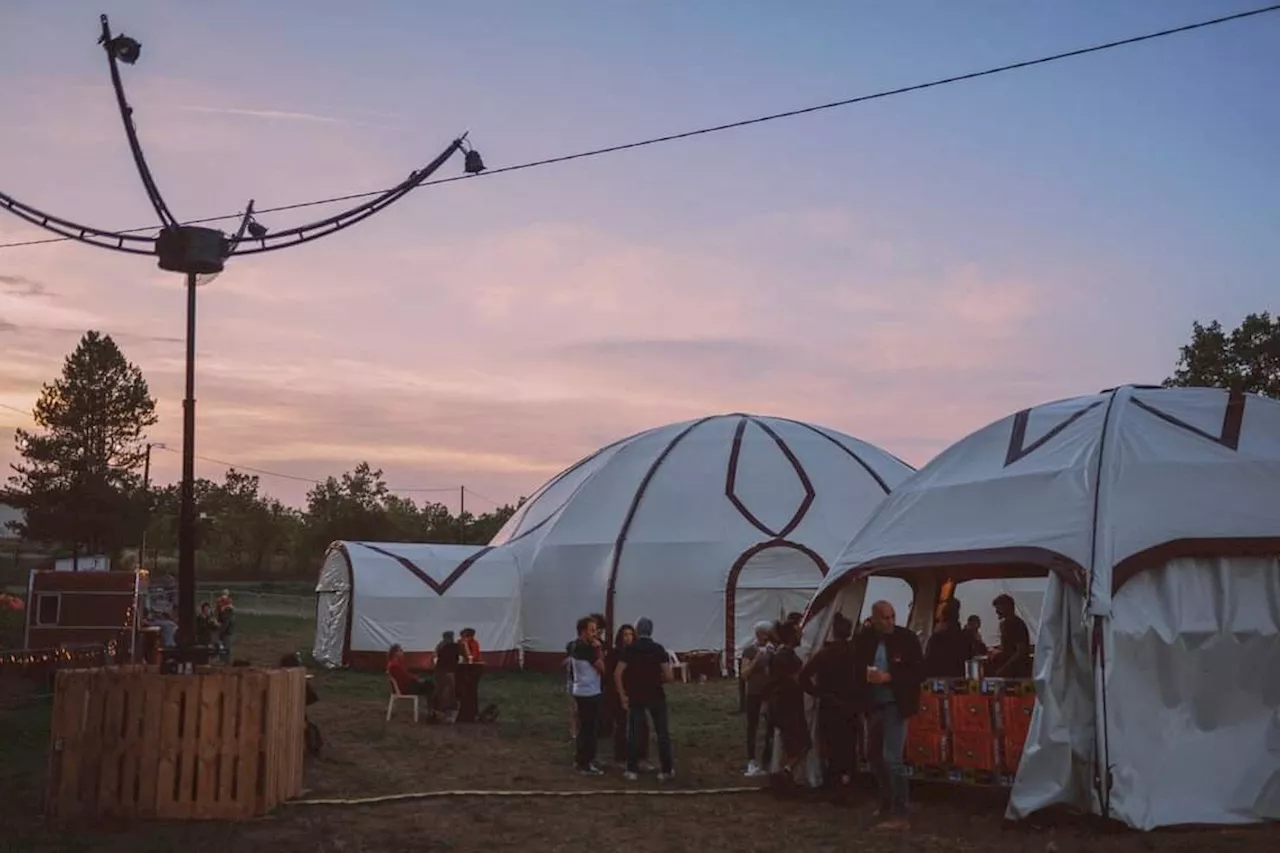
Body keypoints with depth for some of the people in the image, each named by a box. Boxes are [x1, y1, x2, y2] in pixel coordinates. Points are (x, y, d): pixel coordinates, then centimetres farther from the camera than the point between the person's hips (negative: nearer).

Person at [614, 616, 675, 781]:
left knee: (634, 733, 7)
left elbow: (618, 674, -10)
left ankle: (632, 770, 8)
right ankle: (666, 770, 8)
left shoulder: (629, 650, -1)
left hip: (635, 697, 1)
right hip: (656, 696, -1)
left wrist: (623, 696, -3)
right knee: (663, 732, 7)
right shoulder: (658, 649, -2)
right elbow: (669, 677, -8)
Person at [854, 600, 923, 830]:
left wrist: (888, 677, -21)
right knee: (874, 757, 16)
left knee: (892, 758, -11)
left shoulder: (907, 639, -10)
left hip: (895, 706, -6)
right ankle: (888, 803, 35)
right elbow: (857, 671, 11)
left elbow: (918, 673, -12)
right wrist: (866, 676, -9)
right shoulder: (864, 640, 2)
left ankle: (900, 815, -4)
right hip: (873, 706, 6)